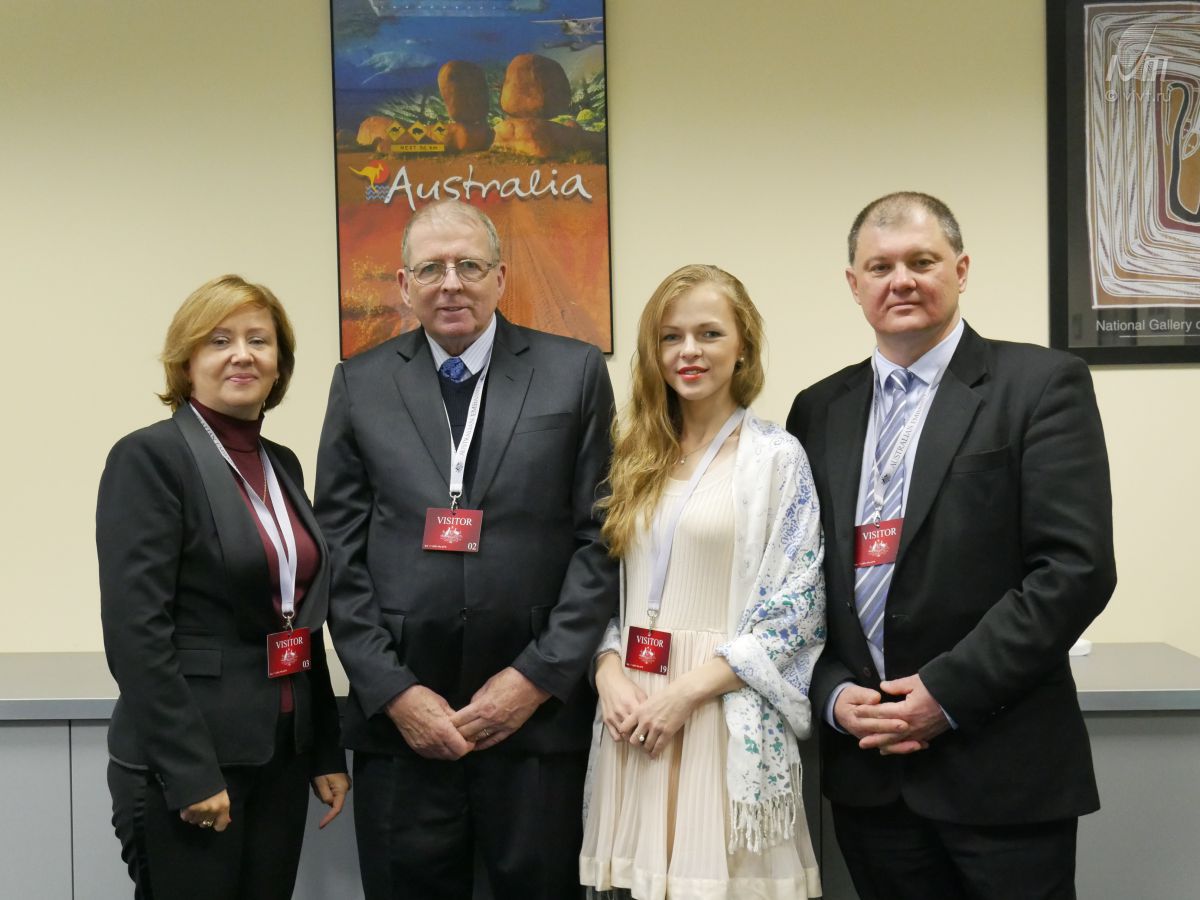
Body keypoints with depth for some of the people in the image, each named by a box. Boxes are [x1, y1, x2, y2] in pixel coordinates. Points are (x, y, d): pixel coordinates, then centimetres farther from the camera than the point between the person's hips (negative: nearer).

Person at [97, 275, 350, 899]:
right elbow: (136, 632, -17)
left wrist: (327, 752, 12)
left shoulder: (282, 465, 11)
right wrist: (191, 772, -19)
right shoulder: (149, 457, -11)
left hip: (283, 755, 7)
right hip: (189, 762, -7)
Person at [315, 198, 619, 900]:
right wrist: (392, 690, -5)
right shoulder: (361, 384, 6)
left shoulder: (576, 373, 2)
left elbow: (601, 538, -1)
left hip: (540, 710, -1)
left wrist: (538, 676, -7)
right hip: (399, 714, 1)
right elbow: (341, 551, 3)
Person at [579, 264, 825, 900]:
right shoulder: (635, 455, 11)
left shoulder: (777, 457, -4)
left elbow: (798, 607, -9)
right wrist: (609, 671, -6)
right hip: (630, 706, 4)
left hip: (725, 717, -4)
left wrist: (686, 690, -14)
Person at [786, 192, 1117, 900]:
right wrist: (833, 694, -4)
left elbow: (1076, 568, -11)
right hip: (867, 767, 4)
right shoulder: (820, 410, 10)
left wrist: (948, 692, -14)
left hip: (1000, 769, -4)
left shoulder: (1041, 384, -4)